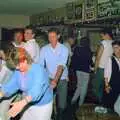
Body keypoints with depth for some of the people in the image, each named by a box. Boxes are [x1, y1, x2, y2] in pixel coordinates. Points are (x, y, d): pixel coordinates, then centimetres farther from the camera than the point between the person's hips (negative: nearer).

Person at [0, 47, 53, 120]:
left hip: (43, 106, -5)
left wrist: (22, 103, -58)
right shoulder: (18, 72, -7)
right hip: (28, 105, 6)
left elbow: (37, 90, -43)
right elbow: (11, 86, -11)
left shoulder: (38, 70, -29)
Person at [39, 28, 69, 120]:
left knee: (61, 105, 4)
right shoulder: (44, 49, -4)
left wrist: (55, 80, -35)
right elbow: (40, 65, -11)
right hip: (49, 79, 1)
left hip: (62, 80, -1)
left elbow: (61, 66, -22)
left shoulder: (64, 49, -11)